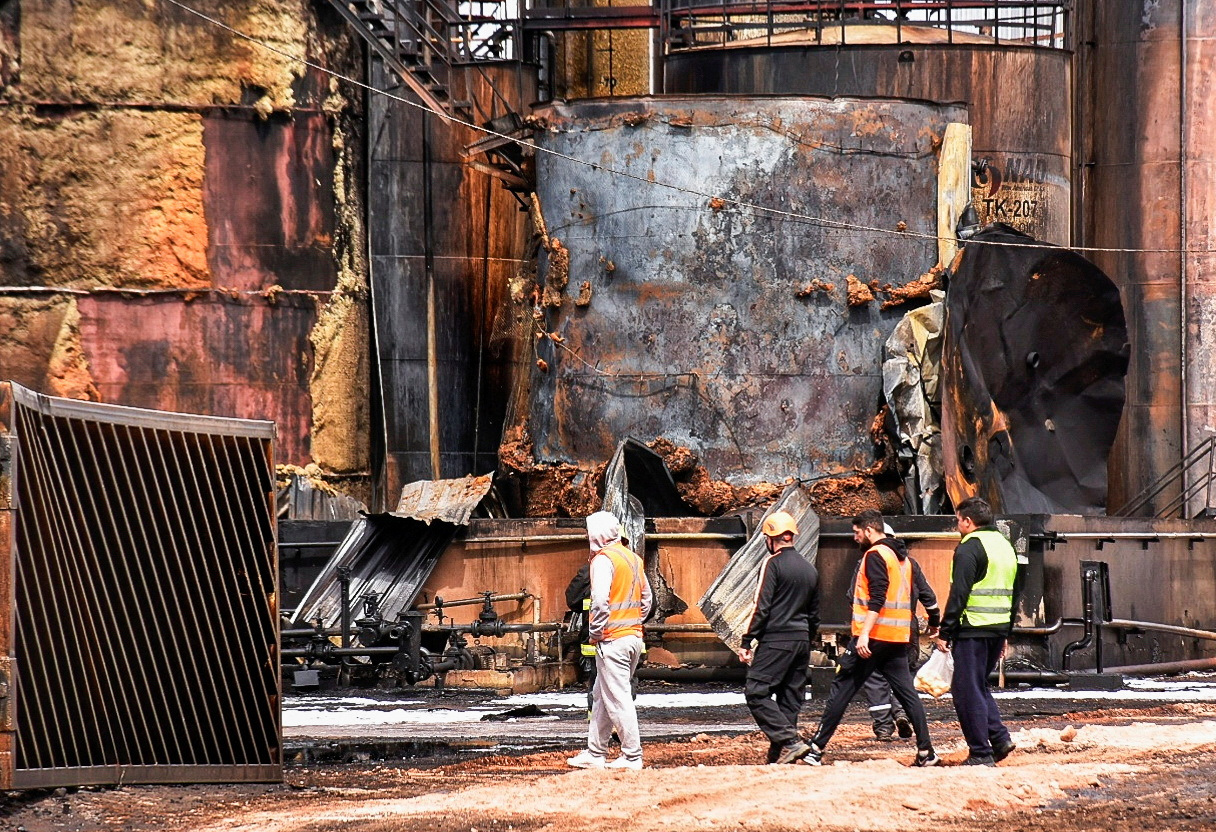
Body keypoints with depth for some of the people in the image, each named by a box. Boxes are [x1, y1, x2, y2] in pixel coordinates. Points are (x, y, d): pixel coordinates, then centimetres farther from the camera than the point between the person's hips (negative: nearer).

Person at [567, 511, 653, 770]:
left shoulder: (603, 559, -12)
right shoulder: (633, 558, 14)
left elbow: (600, 602, -22)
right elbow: (646, 598, 18)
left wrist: (594, 634, -11)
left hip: (612, 640, -9)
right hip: (634, 636, 9)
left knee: (618, 699, -4)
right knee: (602, 696, 16)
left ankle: (632, 756, -3)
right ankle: (595, 754, 20)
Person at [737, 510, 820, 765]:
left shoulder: (773, 563, -7)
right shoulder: (810, 569, 17)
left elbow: (762, 607, -13)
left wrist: (747, 642, -11)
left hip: (776, 640, -8)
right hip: (802, 640, 8)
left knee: (756, 692, -8)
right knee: (791, 698, 9)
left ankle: (790, 742, -18)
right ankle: (779, 754, 6)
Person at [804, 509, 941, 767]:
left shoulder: (875, 555, -10)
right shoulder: (904, 558, 16)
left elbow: (876, 599, -20)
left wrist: (864, 635, -25)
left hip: (873, 637, -8)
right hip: (899, 638, 8)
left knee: (842, 689, -3)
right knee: (907, 693, 8)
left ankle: (816, 749, -3)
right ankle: (926, 752, 1)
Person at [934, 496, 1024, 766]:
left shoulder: (969, 549, -10)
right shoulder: (1006, 547, 17)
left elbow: (958, 595, -16)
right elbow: (1014, 594, 21)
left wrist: (945, 633, -12)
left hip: (972, 630, -8)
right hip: (998, 629, 8)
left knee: (968, 690, -2)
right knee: (979, 686, 20)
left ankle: (980, 752, -3)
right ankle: (1000, 738, 7)